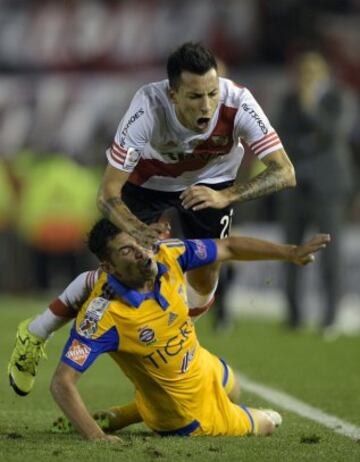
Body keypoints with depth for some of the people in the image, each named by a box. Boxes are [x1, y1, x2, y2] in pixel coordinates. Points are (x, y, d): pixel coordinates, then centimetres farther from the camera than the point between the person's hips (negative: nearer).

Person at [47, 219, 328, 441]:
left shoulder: (168, 256, -22)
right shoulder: (104, 314, -40)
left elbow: (228, 249, -5)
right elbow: (62, 382, -41)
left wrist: (291, 253, -8)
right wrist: (95, 436, -53)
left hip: (207, 368, 6)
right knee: (265, 426, 16)